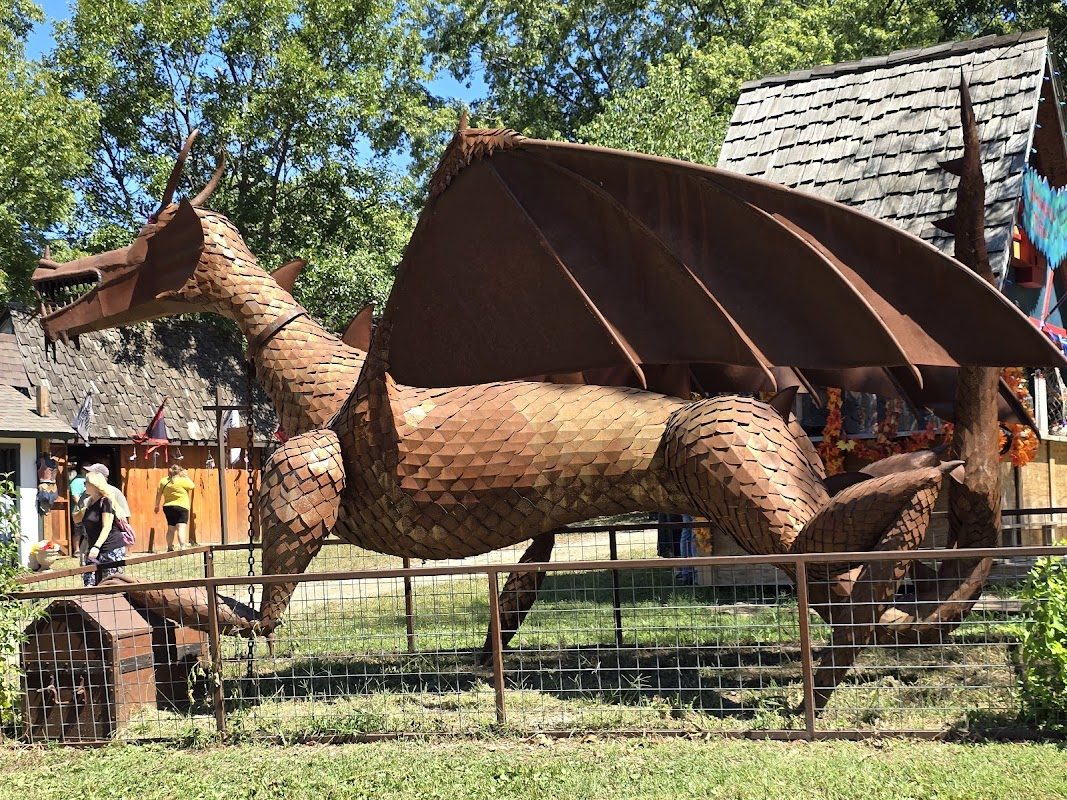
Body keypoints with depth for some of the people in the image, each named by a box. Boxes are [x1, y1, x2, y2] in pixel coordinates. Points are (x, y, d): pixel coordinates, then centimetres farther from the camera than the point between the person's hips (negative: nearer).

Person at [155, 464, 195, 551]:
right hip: (181, 506, -6)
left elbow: (158, 494, 9)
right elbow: (192, 486, 6)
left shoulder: (163, 481, 7)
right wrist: (186, 476, 15)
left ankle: (170, 548, 18)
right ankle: (182, 547, -24)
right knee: (181, 528, -11)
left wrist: (157, 506, 18)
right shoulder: (183, 481, -9)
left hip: (167, 507, 6)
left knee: (171, 528, 15)